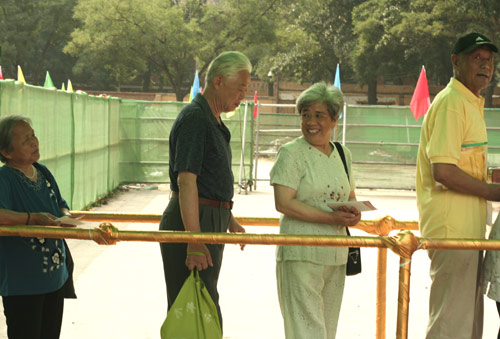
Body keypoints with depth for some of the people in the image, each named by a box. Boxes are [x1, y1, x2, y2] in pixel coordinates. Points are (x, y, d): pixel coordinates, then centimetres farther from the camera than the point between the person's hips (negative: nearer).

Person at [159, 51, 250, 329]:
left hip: (210, 222, 11)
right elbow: (186, 181, -24)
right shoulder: (194, 118, -16)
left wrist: (228, 220, 32)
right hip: (191, 222, -11)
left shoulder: (213, 120, 17)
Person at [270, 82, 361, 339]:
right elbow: (283, 203, -14)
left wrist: (353, 214, -2)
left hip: (336, 255, 6)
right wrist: (331, 218, -19)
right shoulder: (291, 153, -5)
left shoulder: (343, 154, 14)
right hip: (301, 254, -6)